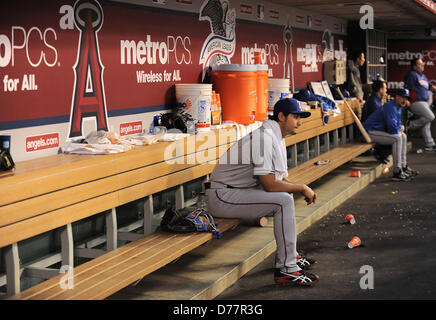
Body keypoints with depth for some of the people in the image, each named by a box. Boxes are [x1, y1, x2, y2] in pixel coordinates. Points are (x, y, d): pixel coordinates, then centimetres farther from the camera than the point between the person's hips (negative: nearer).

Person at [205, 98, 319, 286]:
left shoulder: (275, 137, 14)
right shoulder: (264, 137, -19)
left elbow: (280, 179, 17)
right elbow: (270, 185, -22)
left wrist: (303, 190, 1)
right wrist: (302, 188, -9)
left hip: (235, 191, 11)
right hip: (222, 196, -11)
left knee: (285, 194, 17)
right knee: (283, 201, -21)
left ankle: (290, 255, 21)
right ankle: (286, 269, -17)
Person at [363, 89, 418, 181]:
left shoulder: (398, 108, 14)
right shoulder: (390, 107, -20)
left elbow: (398, 124, 23)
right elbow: (392, 126, -25)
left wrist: (400, 131, 1)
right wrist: (398, 132, -5)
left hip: (380, 130, 11)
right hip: (370, 132, -11)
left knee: (403, 136, 14)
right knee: (397, 138, -25)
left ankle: (404, 167, 16)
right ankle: (397, 173, -23)